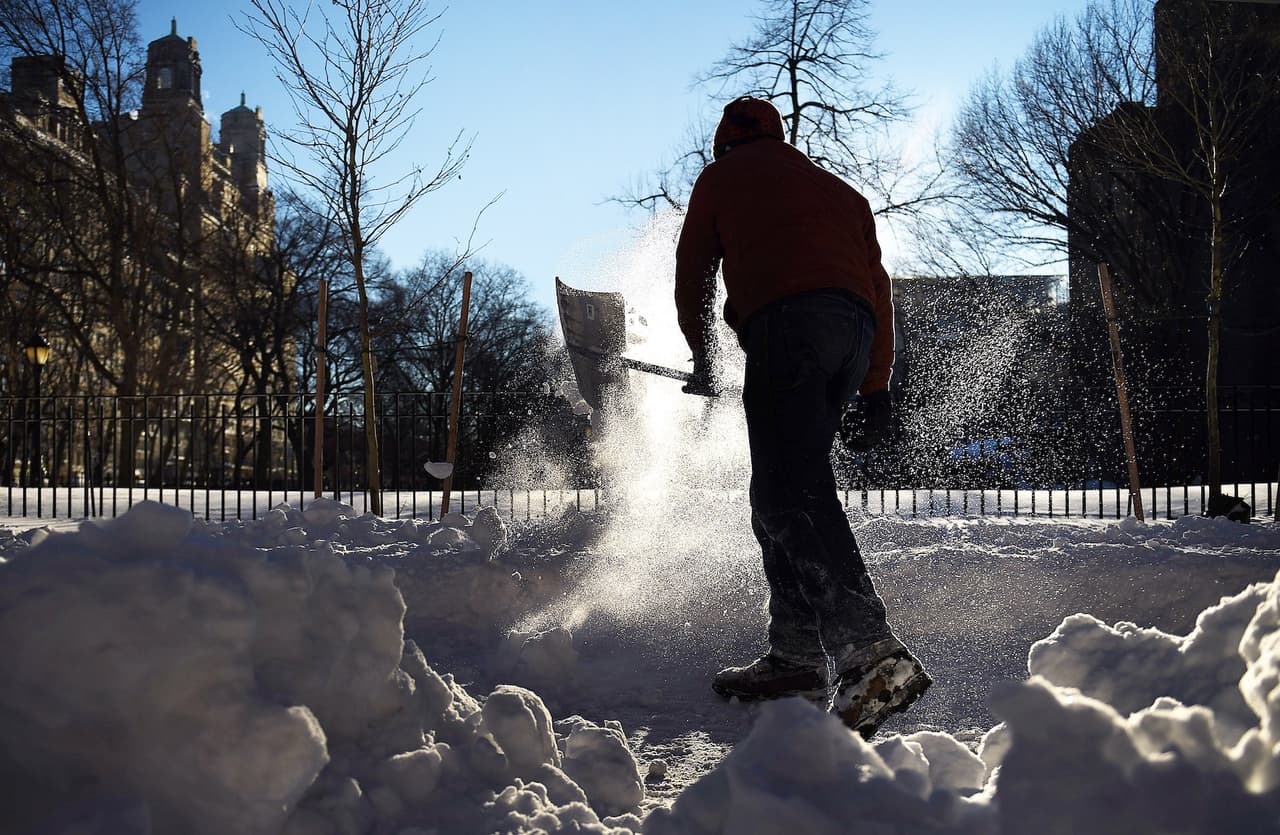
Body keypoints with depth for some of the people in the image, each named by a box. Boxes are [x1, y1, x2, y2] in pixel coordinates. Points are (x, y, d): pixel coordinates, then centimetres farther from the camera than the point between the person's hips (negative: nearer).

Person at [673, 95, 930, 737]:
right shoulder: (839, 189, 34)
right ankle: (796, 654, 10)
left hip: (786, 322, -6)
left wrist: (702, 358, 38)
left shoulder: (722, 175, 23)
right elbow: (877, 284, 25)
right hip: (856, 330, 7)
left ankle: (872, 648, -30)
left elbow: (693, 276, 24)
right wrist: (876, 386, 22)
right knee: (782, 492, 13)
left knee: (794, 493, -15)